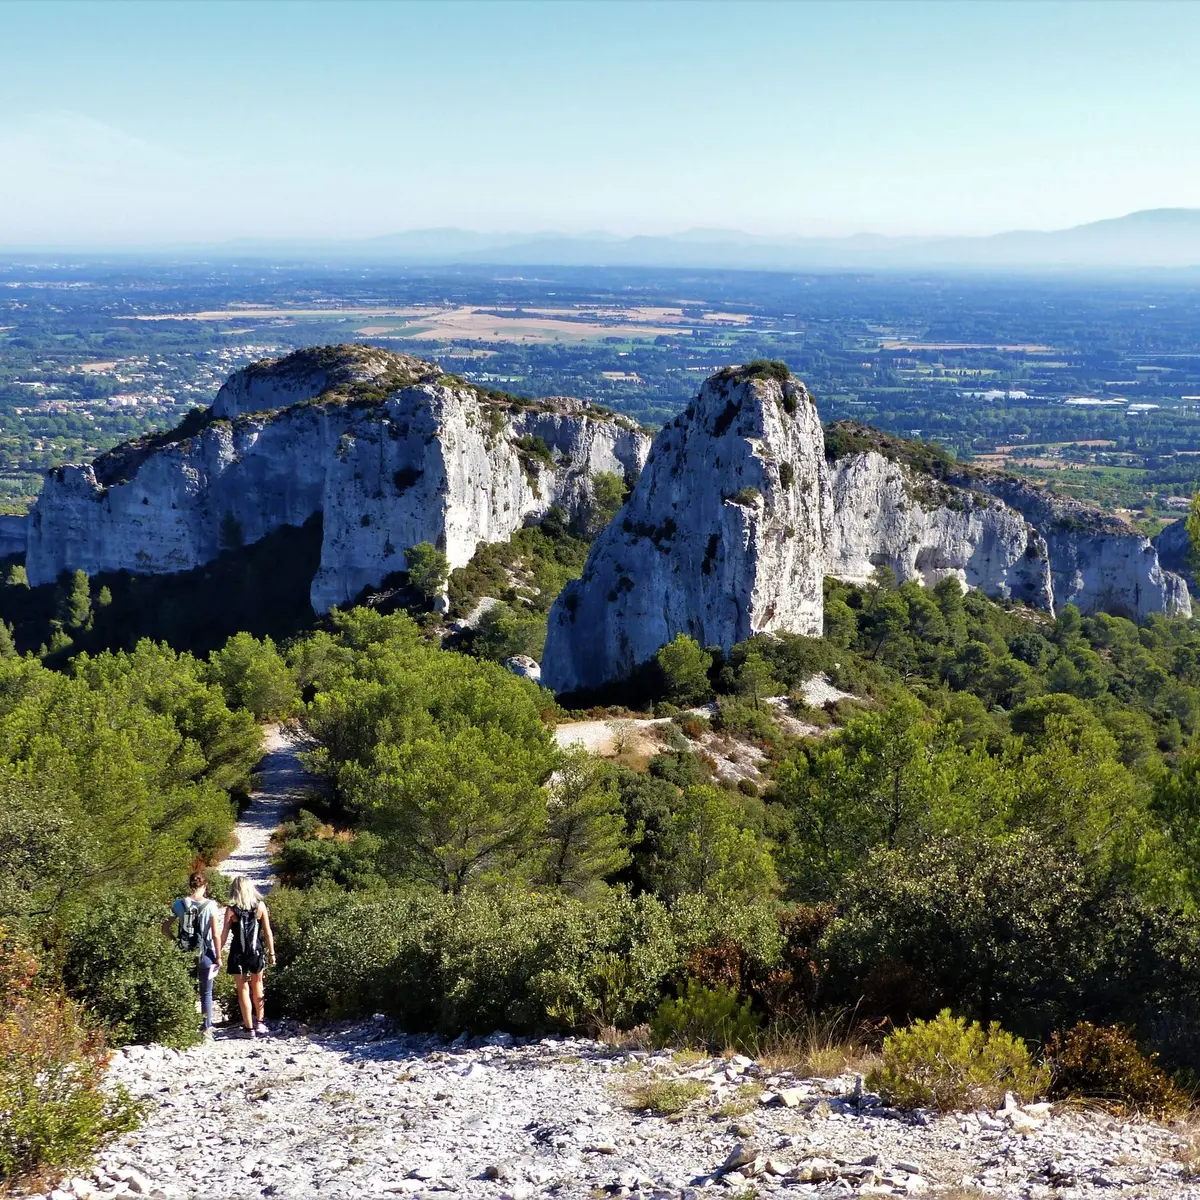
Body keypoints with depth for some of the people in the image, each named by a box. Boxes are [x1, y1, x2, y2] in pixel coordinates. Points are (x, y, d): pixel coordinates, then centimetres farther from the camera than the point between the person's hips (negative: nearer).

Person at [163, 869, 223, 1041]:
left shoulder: (179, 904, -5)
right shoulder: (210, 906, -12)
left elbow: (165, 927, -2)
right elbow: (216, 935, -12)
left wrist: (176, 940, 12)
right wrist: (218, 957, -3)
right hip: (205, 954, -2)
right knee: (206, 993, 11)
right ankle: (207, 1030, 14)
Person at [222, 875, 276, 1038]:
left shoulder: (232, 910, -7)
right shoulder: (260, 906, -3)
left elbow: (224, 934, -7)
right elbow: (268, 932, -1)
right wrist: (271, 953, 7)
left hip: (238, 954, -2)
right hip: (257, 952, 2)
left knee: (243, 989, 7)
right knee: (257, 985, 21)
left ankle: (249, 1028, 8)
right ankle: (259, 1022, 23)